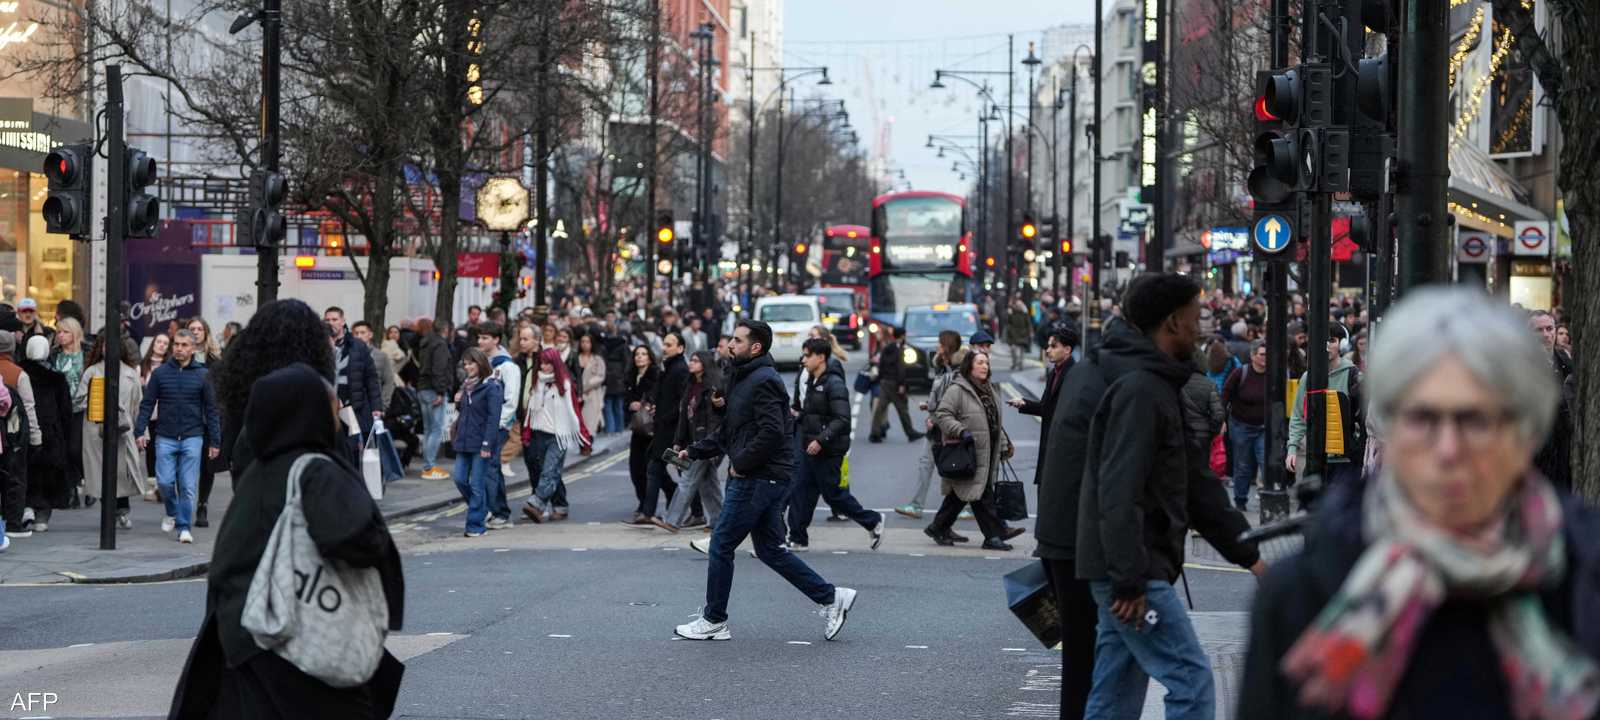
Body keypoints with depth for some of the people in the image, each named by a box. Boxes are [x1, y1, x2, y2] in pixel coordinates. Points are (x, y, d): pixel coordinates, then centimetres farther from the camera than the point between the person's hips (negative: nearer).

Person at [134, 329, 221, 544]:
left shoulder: (202, 374, 4)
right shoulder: (161, 373, 5)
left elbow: (211, 409, 6)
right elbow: (147, 404, 7)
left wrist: (215, 441, 3)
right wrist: (140, 430, -5)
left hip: (192, 437, -1)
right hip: (165, 437, 1)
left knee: (188, 486, -4)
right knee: (165, 481, -4)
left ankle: (184, 526, 4)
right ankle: (172, 513, 23)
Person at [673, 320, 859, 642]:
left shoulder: (764, 382, -16)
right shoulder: (745, 379, 17)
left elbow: (771, 433, -26)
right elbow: (729, 431, 24)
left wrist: (740, 463, -18)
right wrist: (694, 451, 16)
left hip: (759, 480, -10)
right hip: (759, 479, 10)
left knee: (720, 547, -1)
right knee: (770, 550, 13)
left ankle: (713, 621, 9)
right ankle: (831, 597, 13)